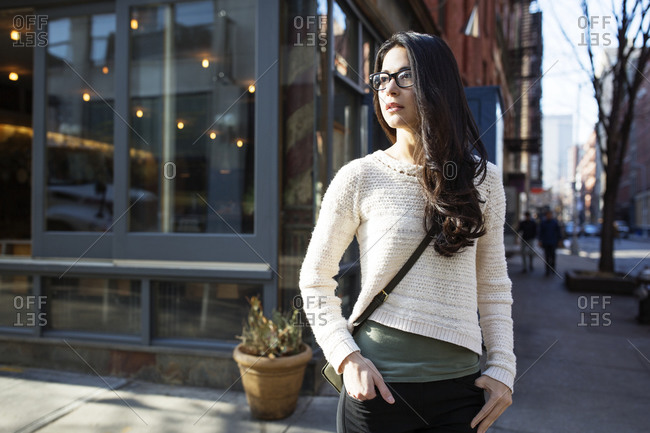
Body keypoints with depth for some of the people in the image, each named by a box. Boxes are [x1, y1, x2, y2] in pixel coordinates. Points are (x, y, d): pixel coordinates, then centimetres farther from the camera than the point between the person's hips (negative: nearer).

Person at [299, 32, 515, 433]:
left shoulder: (483, 178, 3)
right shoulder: (360, 177, -5)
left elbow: (494, 286, 8)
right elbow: (316, 281, 0)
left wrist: (502, 368, 0)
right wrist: (348, 358, -12)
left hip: (460, 385, 3)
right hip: (378, 382, -2)